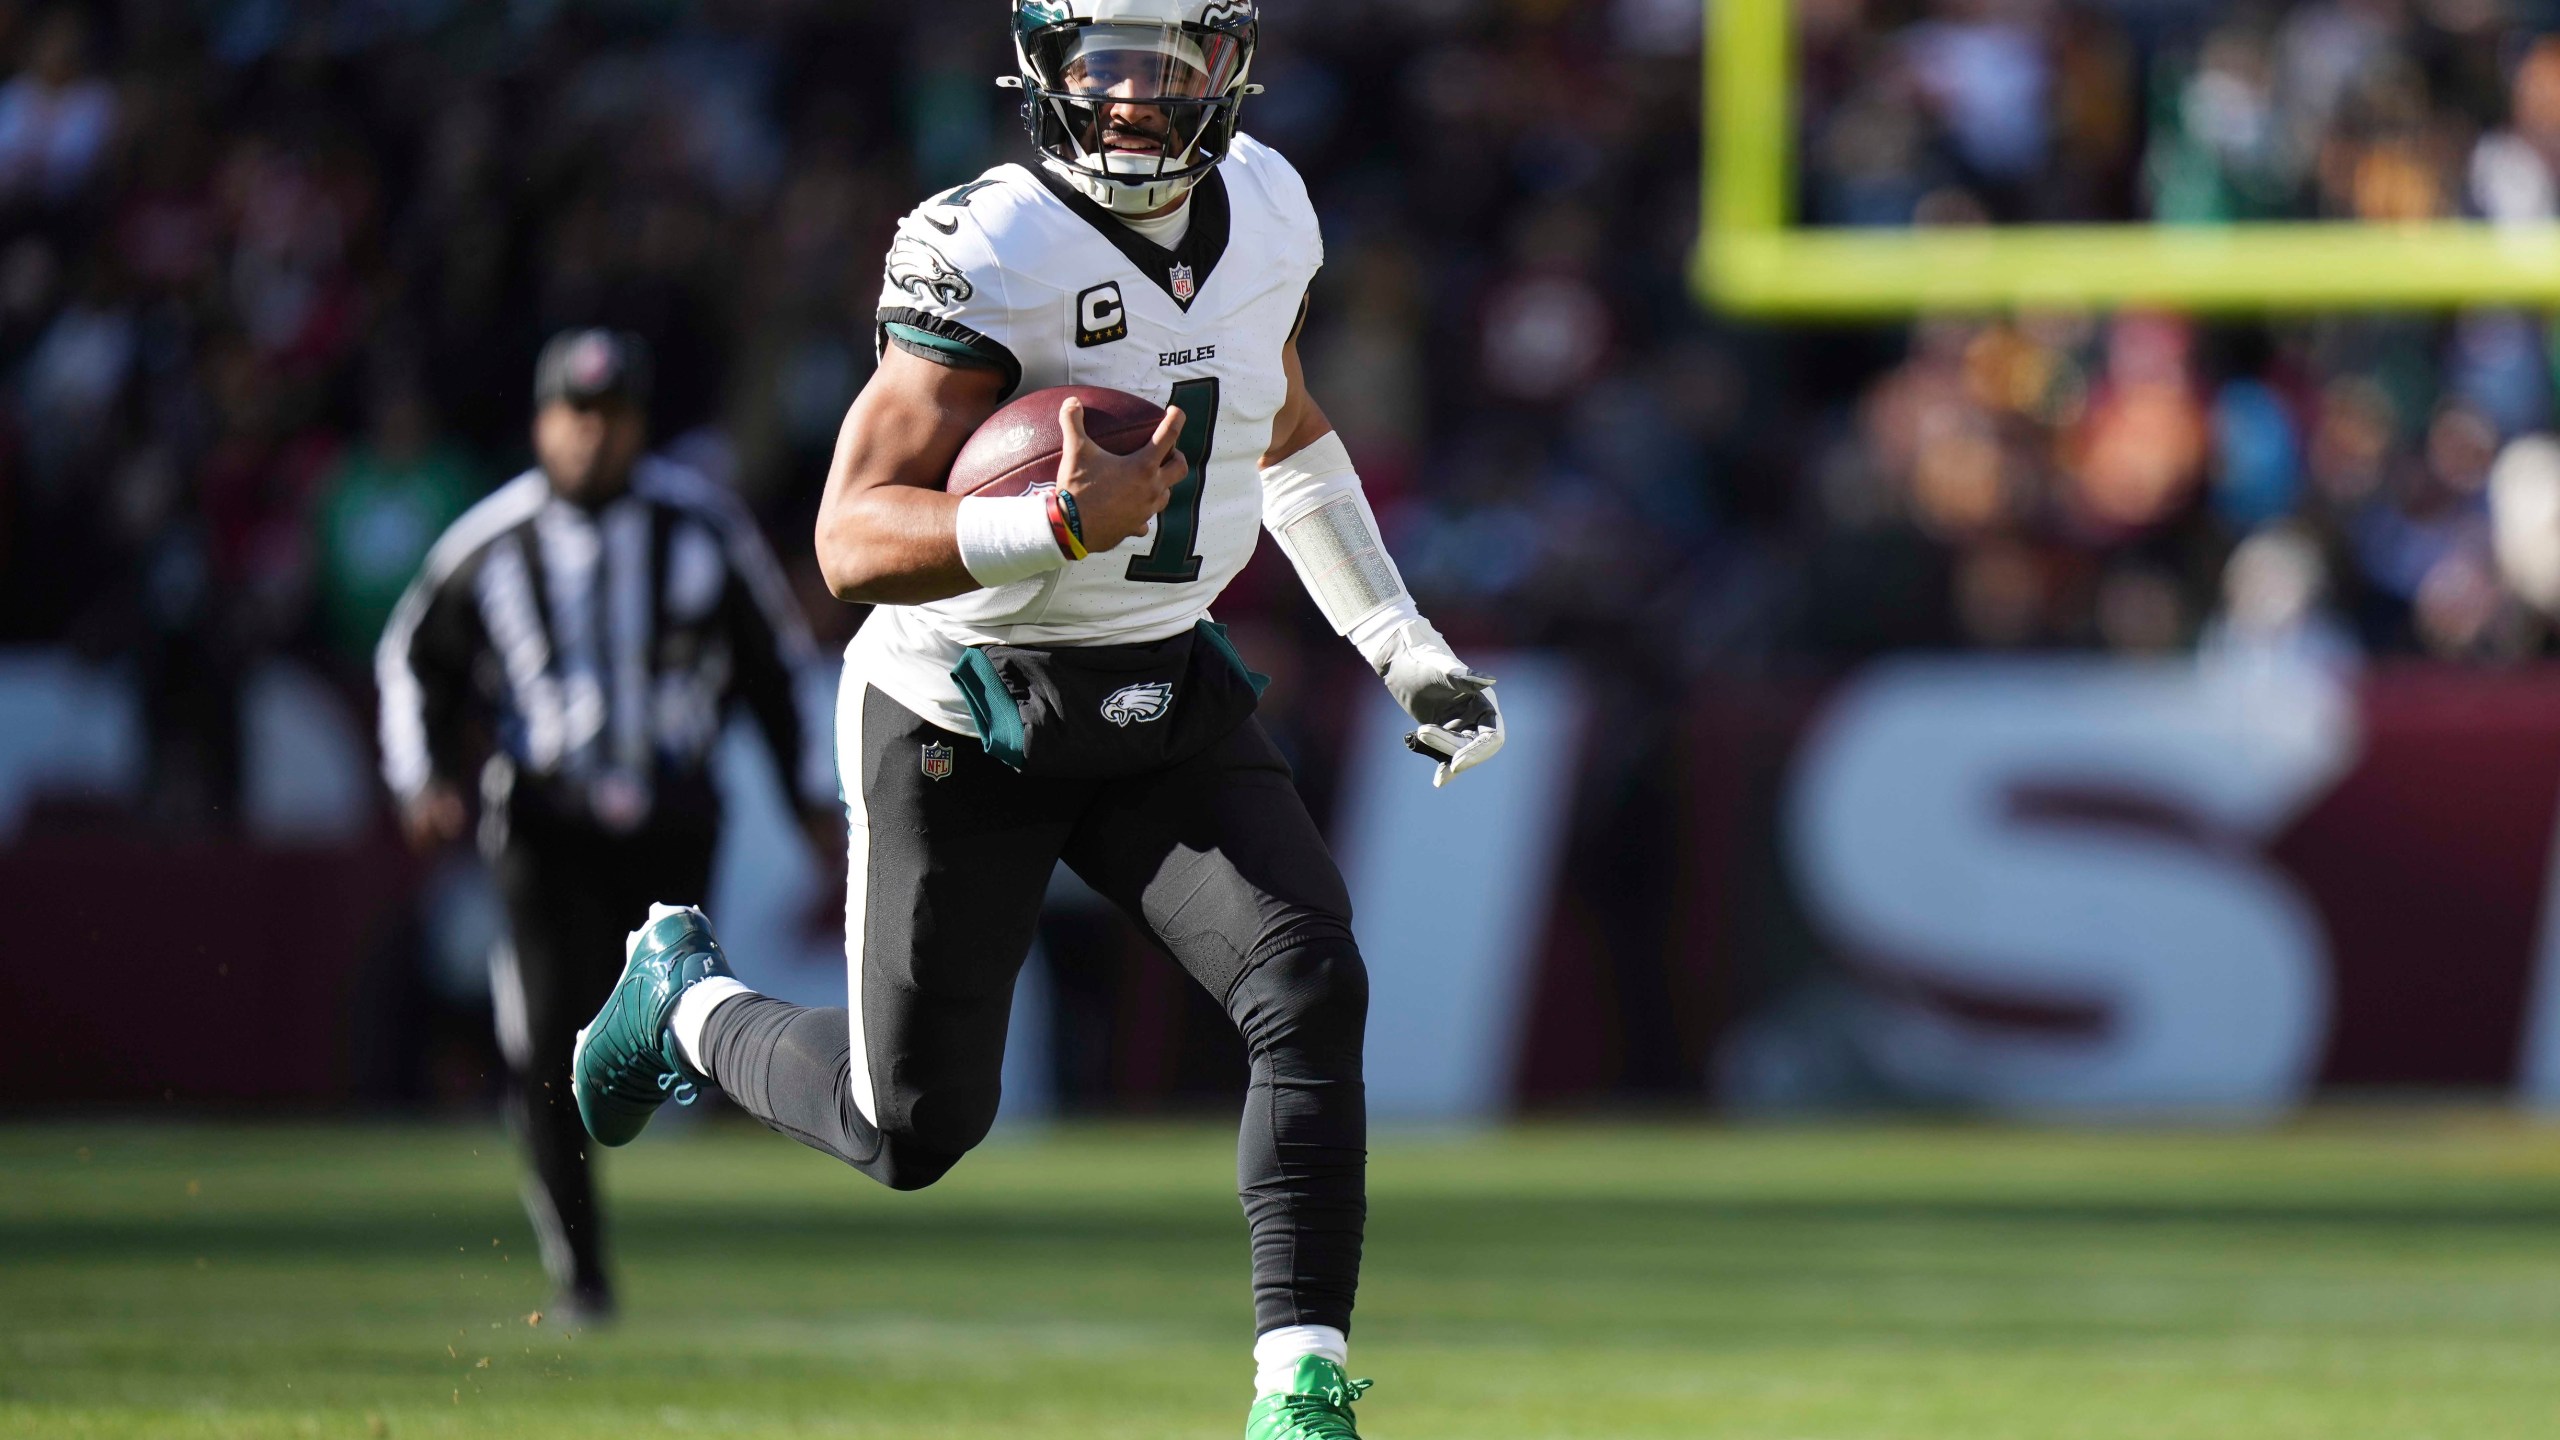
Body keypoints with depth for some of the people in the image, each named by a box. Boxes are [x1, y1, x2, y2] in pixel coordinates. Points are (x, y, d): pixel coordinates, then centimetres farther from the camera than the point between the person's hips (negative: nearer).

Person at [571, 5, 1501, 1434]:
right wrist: (1062, 524, -42)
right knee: (914, 1129, 5)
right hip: (968, 721, -5)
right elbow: (855, 540, -26)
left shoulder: (1266, 212, -1)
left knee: (1311, 990, -18)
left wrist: (1409, 651, 17)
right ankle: (687, 999, 37)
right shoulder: (985, 254, -23)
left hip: (1170, 695, 5)